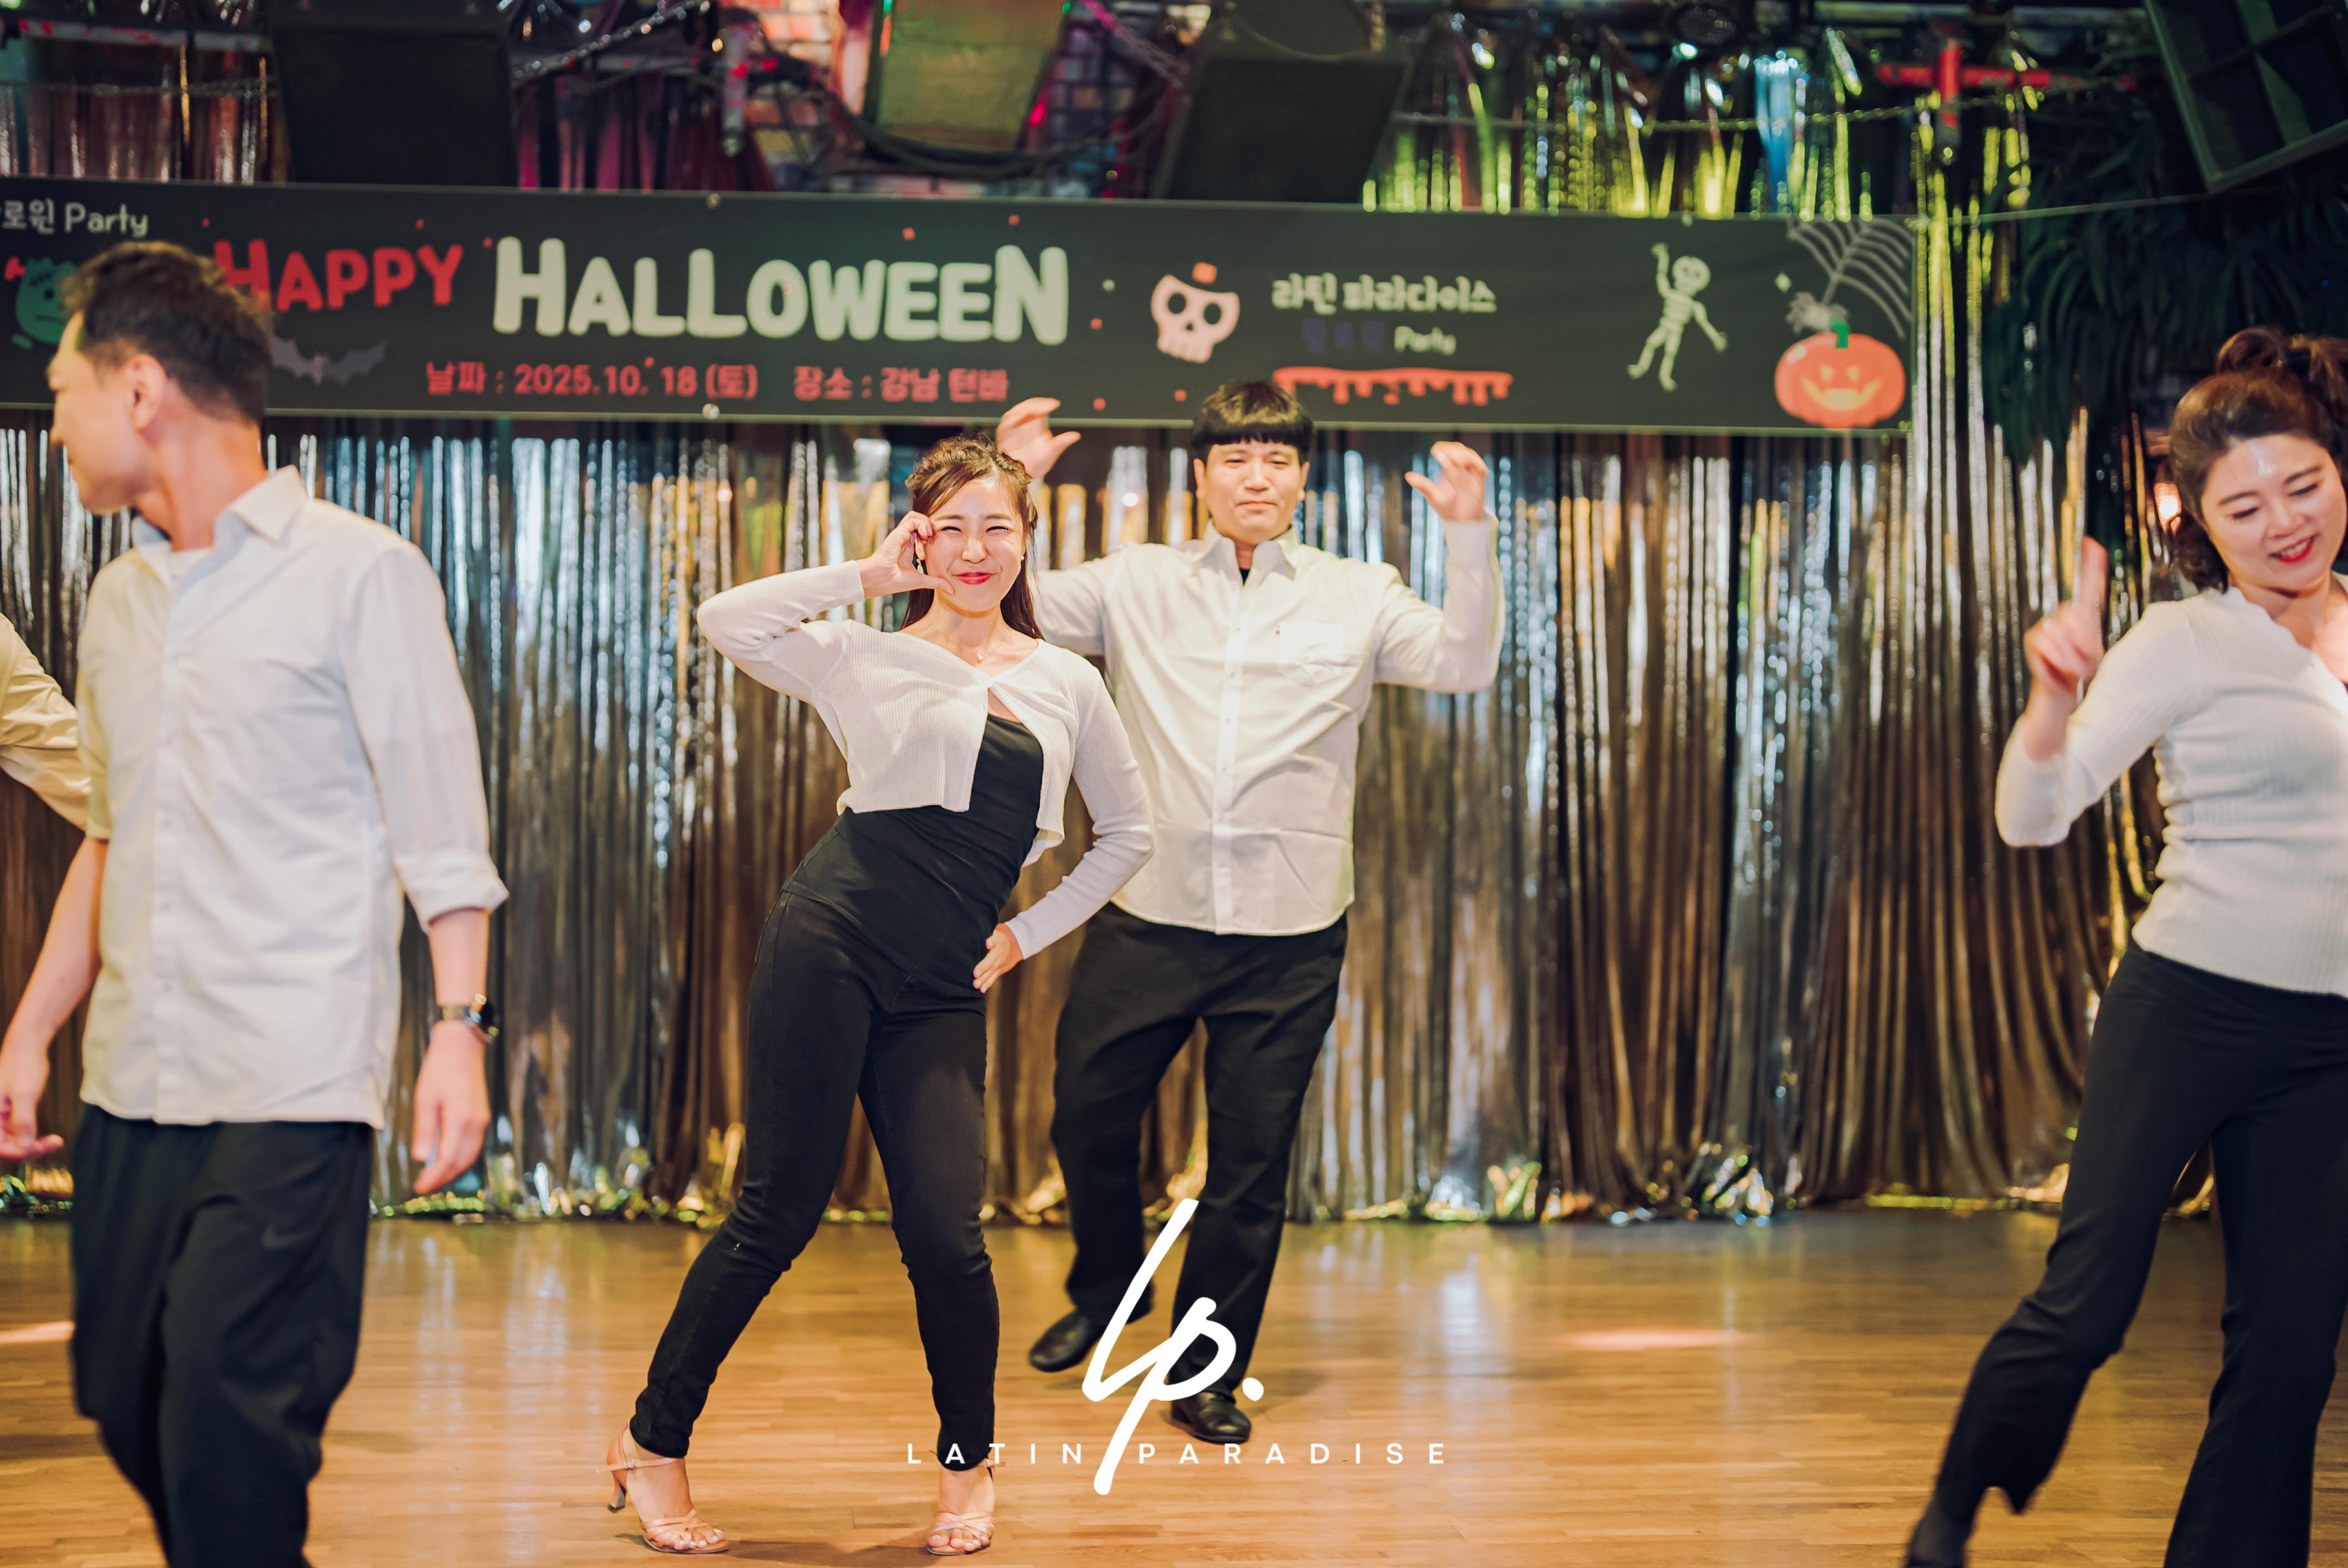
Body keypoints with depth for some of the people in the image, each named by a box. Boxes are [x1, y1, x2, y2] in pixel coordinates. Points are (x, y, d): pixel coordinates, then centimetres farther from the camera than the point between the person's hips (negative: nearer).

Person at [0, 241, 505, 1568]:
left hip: (294, 1087, -7)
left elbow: (441, 831, -6)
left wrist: (460, 1030, -14)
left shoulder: (359, 573, -4)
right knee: (127, 1404, 8)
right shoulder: (121, 600, 16)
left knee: (229, 1421, -12)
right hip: (132, 1087, 7)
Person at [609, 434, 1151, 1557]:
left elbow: (1126, 833, 23)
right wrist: (866, 576, -4)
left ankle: (969, 1464, 19)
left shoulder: (1067, 685, 13)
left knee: (945, 1231, -6)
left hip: (944, 990, 3)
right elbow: (727, 621, -11)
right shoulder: (866, 659, 4)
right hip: (831, 942, -3)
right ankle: (652, 1444, 13)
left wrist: (1029, 933, 14)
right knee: (779, 1213, -3)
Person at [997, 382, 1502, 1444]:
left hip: (1290, 933, -1)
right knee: (1087, 1117, 9)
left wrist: (1470, 538, -20)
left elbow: (1465, 665, -7)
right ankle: (1105, 1289, 39)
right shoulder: (1136, 585, 6)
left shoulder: (1355, 597, 4)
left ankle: (1207, 1377, 21)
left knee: (1252, 1161, 5)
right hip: (1148, 916, 1)